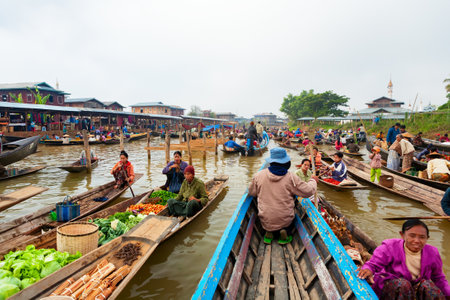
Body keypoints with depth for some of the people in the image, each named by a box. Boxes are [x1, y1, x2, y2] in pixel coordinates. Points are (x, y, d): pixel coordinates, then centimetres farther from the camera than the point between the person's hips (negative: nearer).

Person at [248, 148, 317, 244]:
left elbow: (252, 193, 6)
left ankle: (269, 232, 4)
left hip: (265, 221, 2)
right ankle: (285, 232, 1)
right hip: (285, 220, -1)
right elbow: (308, 191, -4)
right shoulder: (291, 178, -11)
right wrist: (313, 180, 17)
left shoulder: (259, 175, -7)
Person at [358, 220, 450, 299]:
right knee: (402, 284, -33)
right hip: (388, 286, -3)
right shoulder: (390, 247, -17)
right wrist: (368, 269, -40)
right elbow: (373, 264, -18)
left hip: (415, 287, 4)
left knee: (427, 284, -25)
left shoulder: (432, 253, -2)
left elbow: (438, 278, 12)